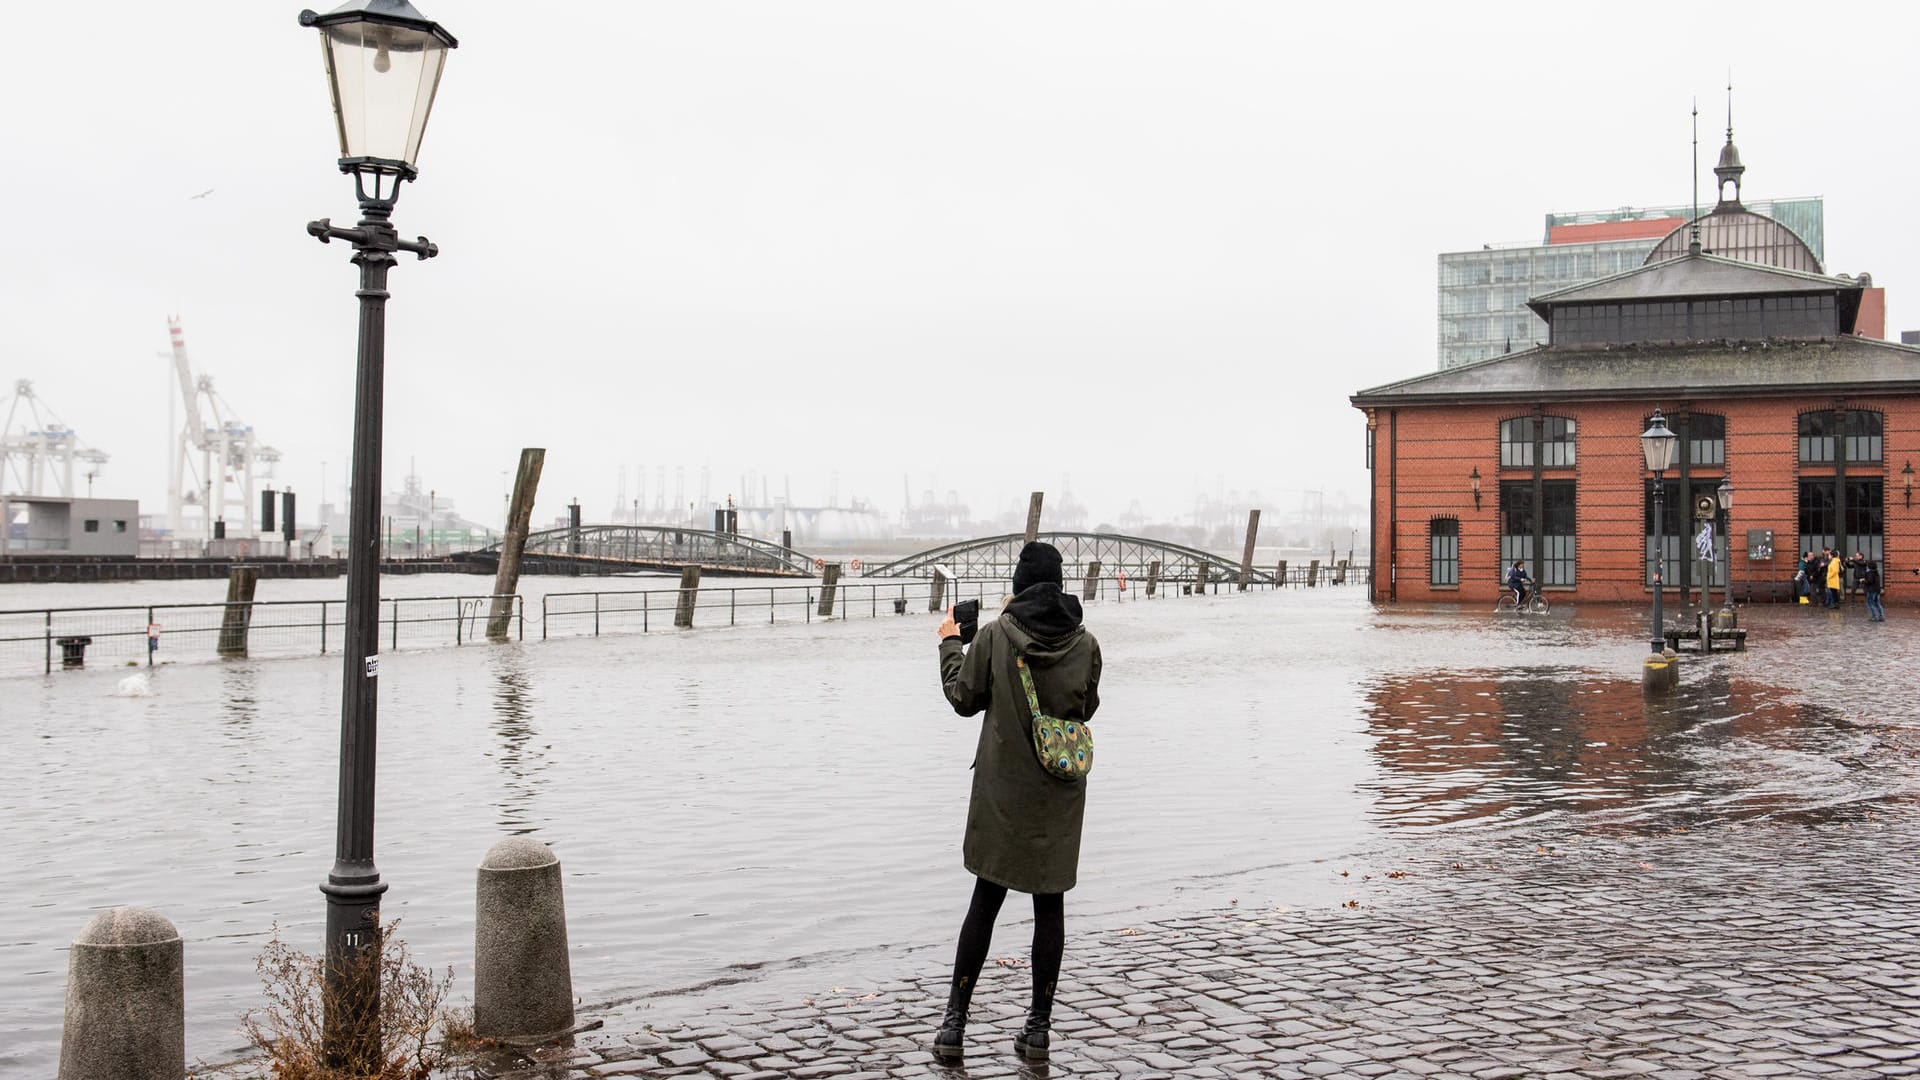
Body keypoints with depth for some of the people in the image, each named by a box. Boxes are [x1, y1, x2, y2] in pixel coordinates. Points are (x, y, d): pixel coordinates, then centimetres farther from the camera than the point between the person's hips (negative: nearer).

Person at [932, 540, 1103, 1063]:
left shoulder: (994, 637, -10)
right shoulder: (1084, 644, -4)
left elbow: (964, 698, 2)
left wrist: (950, 643, 15)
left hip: (1003, 791, -1)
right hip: (1060, 794, 1)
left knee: (985, 902, 8)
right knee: (1050, 906, 9)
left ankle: (954, 1024, 10)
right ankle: (1039, 1028, 13)